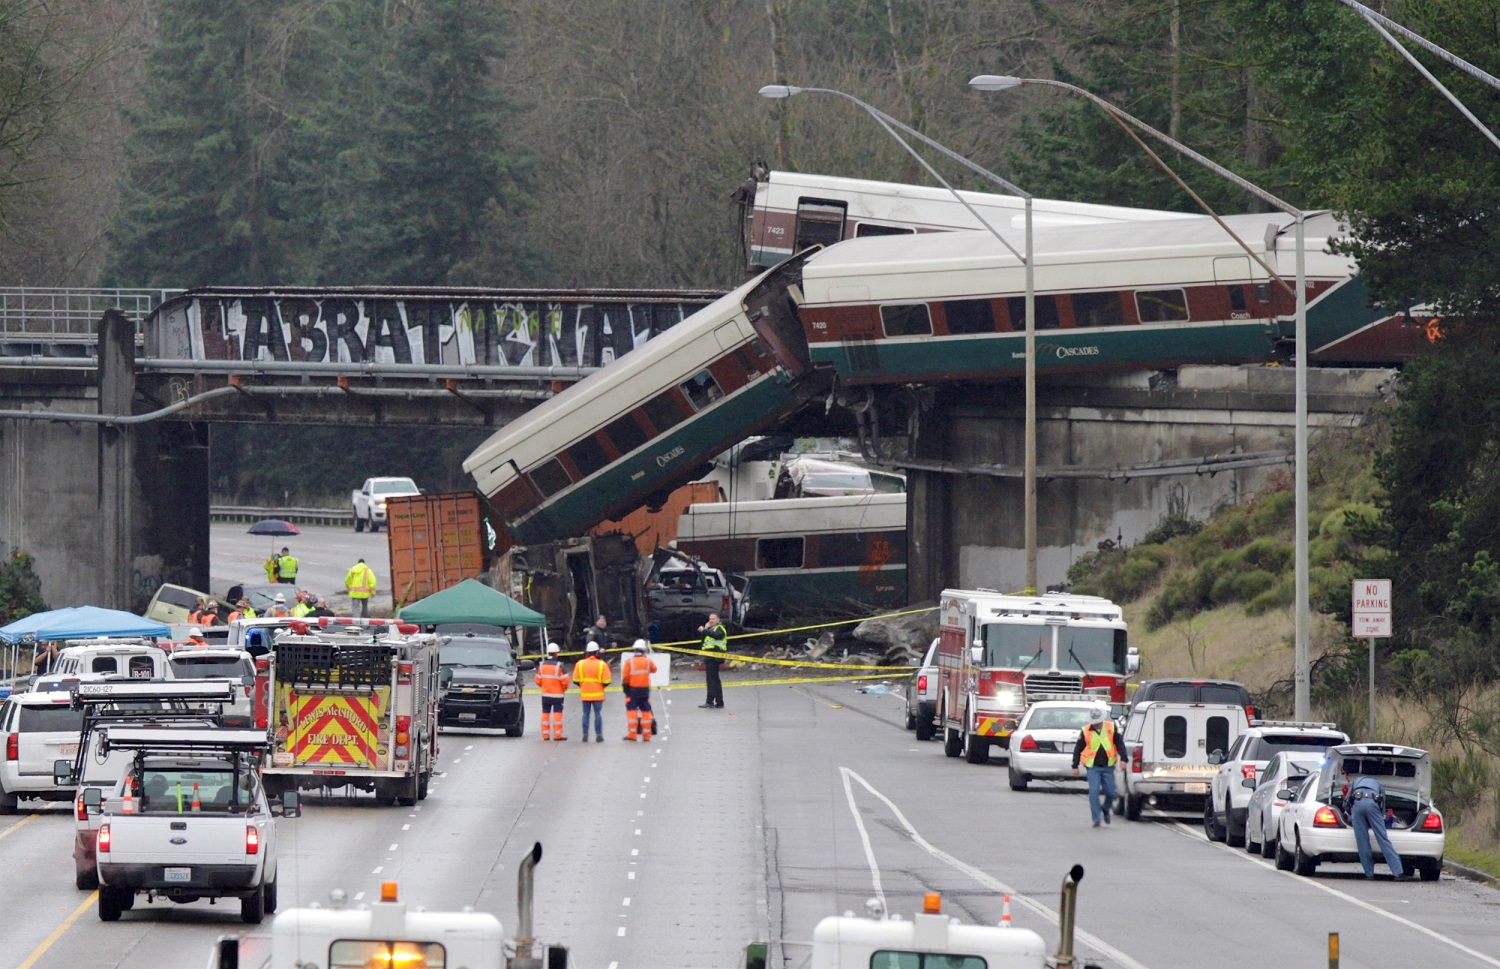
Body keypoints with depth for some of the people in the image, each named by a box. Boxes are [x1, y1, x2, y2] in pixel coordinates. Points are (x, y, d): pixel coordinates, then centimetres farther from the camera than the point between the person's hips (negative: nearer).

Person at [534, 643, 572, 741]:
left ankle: (545, 734, 10)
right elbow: (565, 680, -14)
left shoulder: (542, 665, 1)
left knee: (545, 713, 10)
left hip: (545, 693, 4)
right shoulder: (559, 666, -14)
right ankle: (558, 734, -3)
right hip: (557, 694, -4)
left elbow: (537, 680, 5)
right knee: (557, 713, -1)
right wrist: (565, 687, 7)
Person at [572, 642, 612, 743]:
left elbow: (576, 680, -2)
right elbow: (606, 681, -9)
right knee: (598, 714, 4)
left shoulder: (580, 664, -5)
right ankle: (598, 735, 2)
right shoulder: (602, 664, -10)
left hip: (585, 694, 2)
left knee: (586, 714, 9)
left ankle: (585, 735, 9)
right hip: (598, 694, -2)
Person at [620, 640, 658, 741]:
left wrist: (624, 686, 7)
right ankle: (646, 734, 9)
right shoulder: (648, 661, -2)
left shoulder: (629, 661, -10)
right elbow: (654, 669, 17)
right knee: (646, 711, 8)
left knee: (631, 710, 0)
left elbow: (625, 677, -9)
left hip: (632, 688, -3)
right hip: (645, 690, 3)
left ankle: (632, 734, -5)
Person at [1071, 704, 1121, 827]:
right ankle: (1096, 819, -3)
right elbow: (1078, 749, 4)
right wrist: (1075, 766, 1)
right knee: (1094, 793, -10)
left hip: (1108, 767, 1)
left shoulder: (1111, 728, 0)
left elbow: (1119, 744, 3)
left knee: (1110, 792, 3)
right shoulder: (1085, 731, -2)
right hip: (1093, 767, -1)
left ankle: (1106, 809, 35)